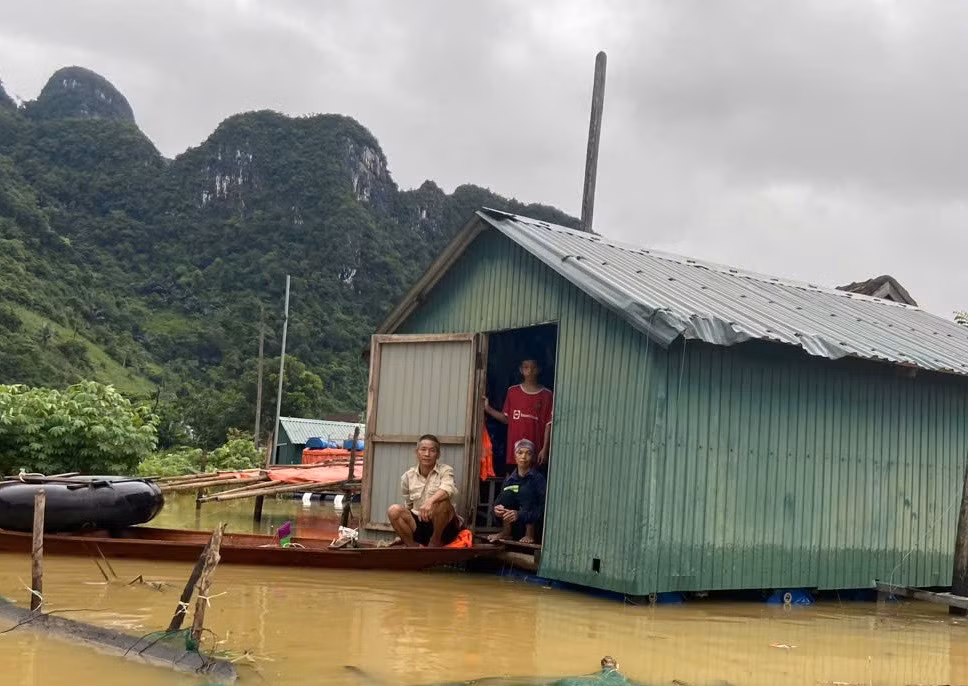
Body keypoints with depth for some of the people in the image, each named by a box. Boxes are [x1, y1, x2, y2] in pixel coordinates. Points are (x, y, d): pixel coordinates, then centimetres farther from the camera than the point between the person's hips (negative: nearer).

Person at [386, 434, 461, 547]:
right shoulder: (408, 476, 5)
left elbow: (448, 489, -31)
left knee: (441, 501, -34)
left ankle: (435, 543, -11)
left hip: (444, 526, -3)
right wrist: (402, 532, 10)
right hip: (419, 525, 3)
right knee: (394, 511, -21)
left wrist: (430, 500, -50)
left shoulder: (445, 471, -7)